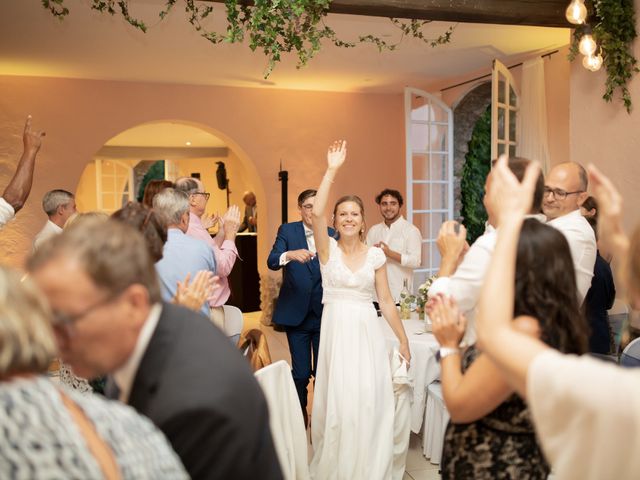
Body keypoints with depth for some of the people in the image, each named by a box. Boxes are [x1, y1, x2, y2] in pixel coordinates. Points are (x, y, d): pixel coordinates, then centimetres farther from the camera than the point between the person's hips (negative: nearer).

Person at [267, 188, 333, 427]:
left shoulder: (332, 235, 3)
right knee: (301, 372, 5)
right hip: (296, 313, -1)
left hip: (325, 314, 1)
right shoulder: (287, 231, 0)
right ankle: (300, 410, 30)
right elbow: (272, 261, -15)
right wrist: (290, 254, -35)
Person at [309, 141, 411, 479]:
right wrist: (332, 171, -18)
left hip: (368, 334, 1)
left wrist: (403, 340, 6)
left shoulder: (375, 255, 4)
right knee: (337, 402, 5)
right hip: (336, 332, -1)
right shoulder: (328, 249, 0)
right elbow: (316, 213, -18)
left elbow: (386, 302, 7)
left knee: (369, 403, 3)